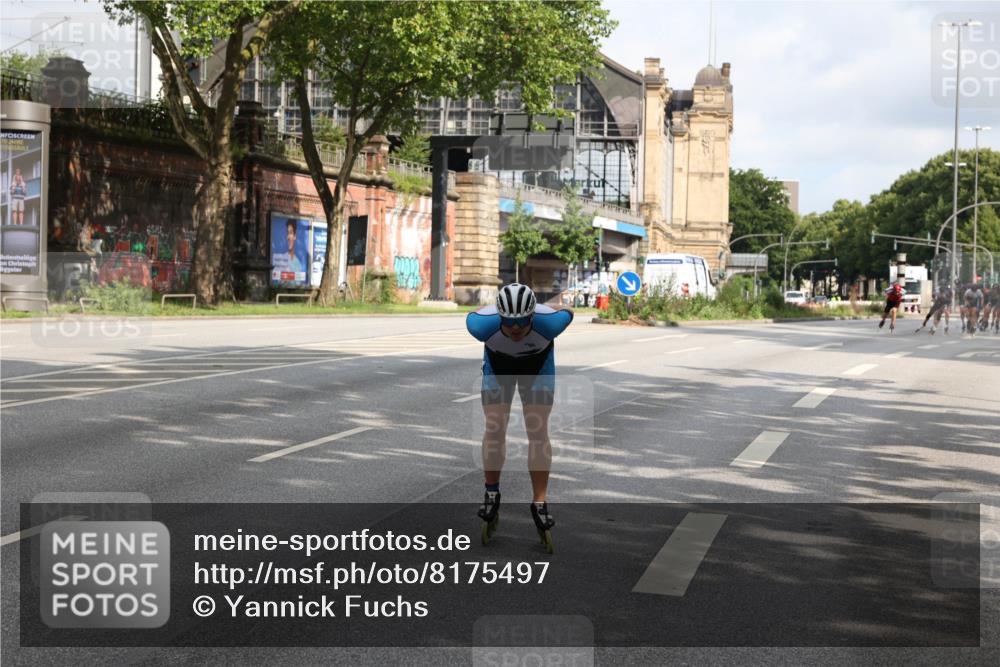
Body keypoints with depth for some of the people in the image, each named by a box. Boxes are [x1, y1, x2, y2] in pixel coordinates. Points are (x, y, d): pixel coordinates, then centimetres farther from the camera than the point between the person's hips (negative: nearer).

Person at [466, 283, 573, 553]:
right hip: (498, 363, 1)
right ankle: (491, 494, 10)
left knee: (538, 432, -9)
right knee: (494, 428, -8)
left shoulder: (548, 323, -40)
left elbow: (567, 313, -15)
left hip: (538, 364, 0)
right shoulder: (484, 324, -38)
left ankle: (539, 503, -2)